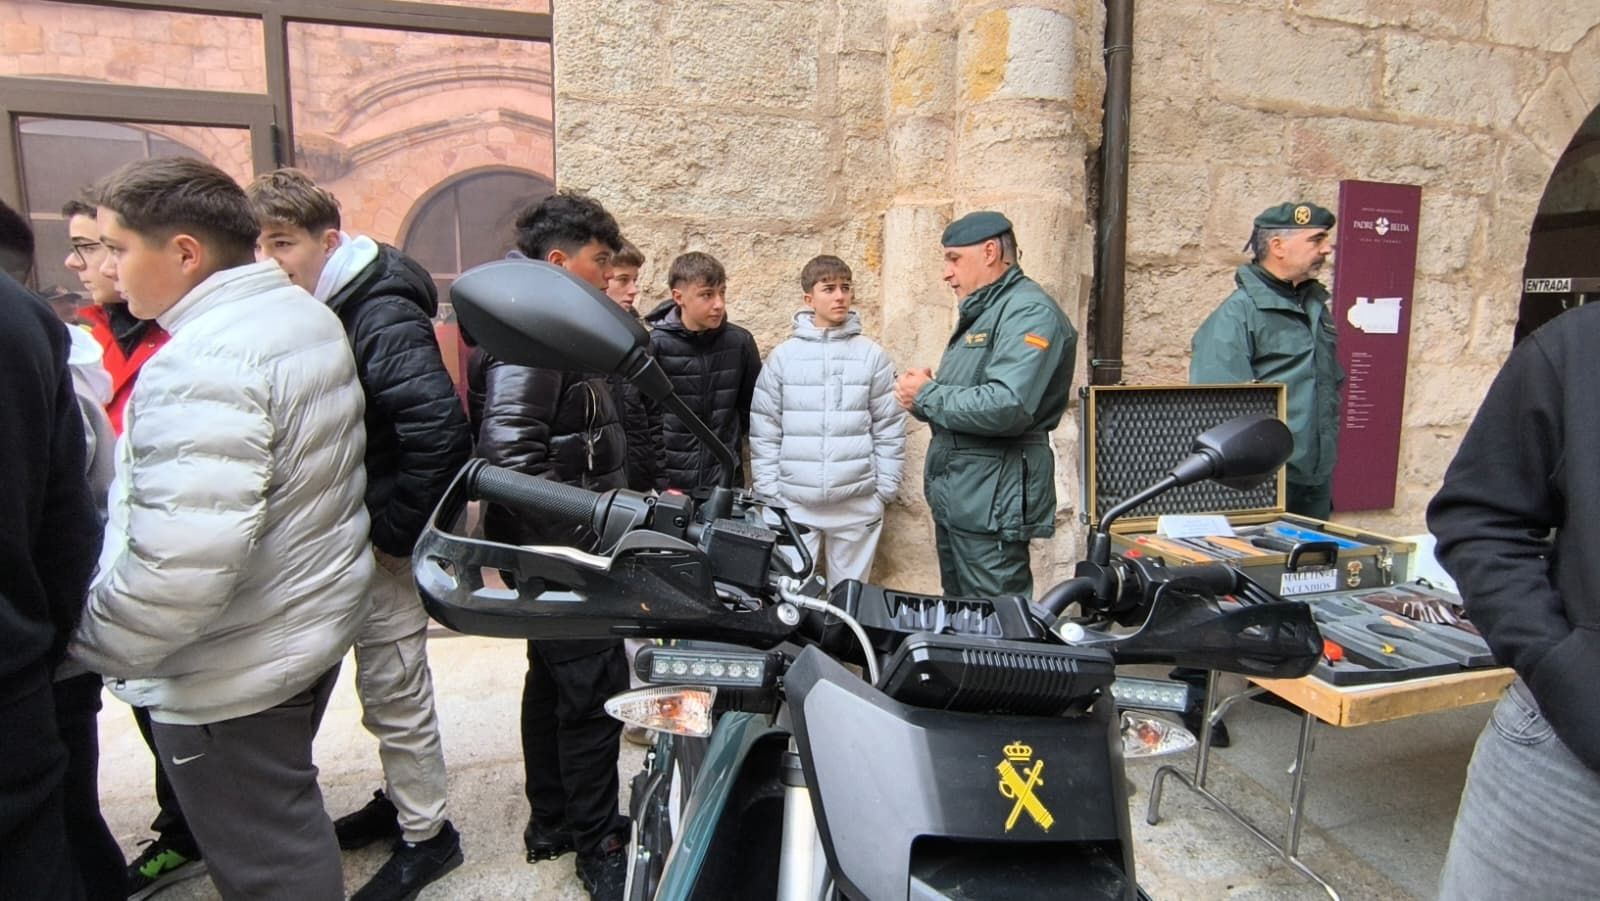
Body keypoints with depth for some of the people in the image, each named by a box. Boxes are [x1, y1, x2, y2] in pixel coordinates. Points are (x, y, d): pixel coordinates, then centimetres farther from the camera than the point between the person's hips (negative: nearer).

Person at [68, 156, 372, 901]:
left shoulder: (202, 364, -24)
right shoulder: (307, 315, 6)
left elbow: (181, 562, -31)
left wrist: (93, 645, -15)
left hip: (236, 668, -9)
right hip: (312, 618, 9)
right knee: (290, 826, 27)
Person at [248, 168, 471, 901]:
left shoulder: (382, 317, -19)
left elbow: (441, 431, -31)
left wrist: (394, 528, -23)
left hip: (384, 541, -9)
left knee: (394, 693, 3)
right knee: (383, 684, 21)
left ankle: (425, 834, 21)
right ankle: (401, 798, 39)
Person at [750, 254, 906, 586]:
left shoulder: (872, 355, 1)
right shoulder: (782, 356, 1)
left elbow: (890, 427, 2)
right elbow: (763, 431, 2)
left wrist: (886, 487, -1)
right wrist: (768, 491, -1)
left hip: (857, 503, 0)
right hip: (794, 503, 0)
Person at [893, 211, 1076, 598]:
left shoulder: (1029, 312, -14)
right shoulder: (980, 313, 18)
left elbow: (1007, 407, -28)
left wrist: (927, 395, -14)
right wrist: (921, 396, 0)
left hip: (992, 503, -10)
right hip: (956, 496, 10)